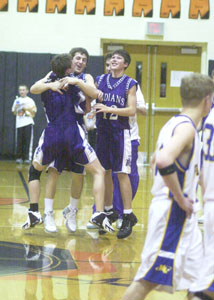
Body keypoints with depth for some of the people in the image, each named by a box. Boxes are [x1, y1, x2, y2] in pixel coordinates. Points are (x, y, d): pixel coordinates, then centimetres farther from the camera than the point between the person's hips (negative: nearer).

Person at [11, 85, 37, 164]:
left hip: (28, 123, -2)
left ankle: (27, 158, -5)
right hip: (19, 124, 2)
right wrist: (16, 108, -3)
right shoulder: (17, 101, 12)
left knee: (28, 141, -6)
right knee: (19, 142, 1)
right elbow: (14, 112, 16)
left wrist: (28, 109, -10)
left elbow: (34, 112, 7)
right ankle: (19, 158, 9)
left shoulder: (30, 101, 5)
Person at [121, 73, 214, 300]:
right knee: (148, 279, -7)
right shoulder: (186, 127, -17)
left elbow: (158, 159, 26)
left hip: (182, 216, 10)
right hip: (174, 213, -10)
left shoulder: (175, 123, 12)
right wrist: (181, 199, -23)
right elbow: (164, 161, -33)